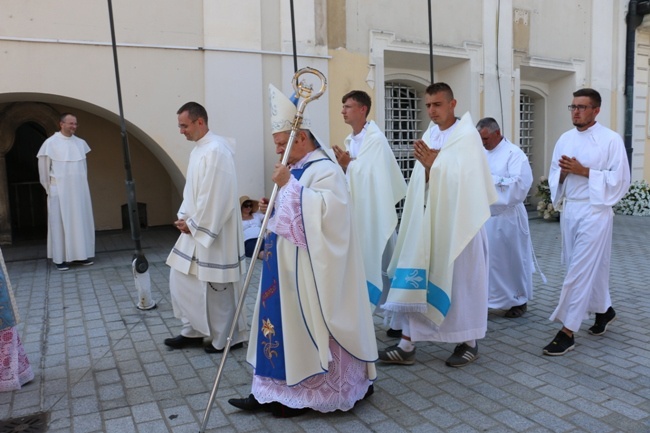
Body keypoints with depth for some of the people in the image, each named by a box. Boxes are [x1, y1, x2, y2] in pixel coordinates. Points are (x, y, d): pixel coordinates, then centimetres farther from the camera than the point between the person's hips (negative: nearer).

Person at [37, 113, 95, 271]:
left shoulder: (81, 143, 6)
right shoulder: (51, 143, -7)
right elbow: (44, 166, -2)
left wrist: (82, 183, 13)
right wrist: (48, 187, 1)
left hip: (79, 190, 4)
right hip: (60, 190, -4)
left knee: (81, 221, 6)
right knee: (61, 222, 0)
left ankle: (80, 254, 15)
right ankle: (60, 258, 5)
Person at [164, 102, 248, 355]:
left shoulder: (216, 150, -19)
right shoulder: (199, 149, 12)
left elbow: (214, 196, -23)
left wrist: (193, 224, -15)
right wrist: (185, 218, 5)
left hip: (213, 232, -10)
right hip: (196, 228, 10)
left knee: (217, 288, 2)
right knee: (181, 279, 16)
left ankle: (229, 338, 19)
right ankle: (193, 331, 29)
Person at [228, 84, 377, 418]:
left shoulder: (325, 171, -15)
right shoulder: (297, 170, 14)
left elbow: (321, 213, -30)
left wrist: (288, 186, -26)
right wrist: (273, 208, 5)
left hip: (309, 269, -10)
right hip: (287, 266, 10)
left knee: (307, 326, 1)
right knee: (284, 323, 12)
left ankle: (306, 395, 17)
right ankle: (276, 391, 22)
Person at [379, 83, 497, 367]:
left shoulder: (467, 136, -8)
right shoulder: (429, 136, 12)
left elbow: (466, 182, -17)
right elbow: (421, 183, 11)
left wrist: (433, 166, -23)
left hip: (456, 223, -6)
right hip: (427, 221, 6)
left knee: (459, 281, 5)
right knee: (416, 280, 4)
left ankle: (469, 342, 24)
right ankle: (407, 344, 12)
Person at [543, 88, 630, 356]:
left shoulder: (611, 140, -7)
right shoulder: (565, 139, 10)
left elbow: (620, 179, -11)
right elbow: (554, 176, 12)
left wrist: (583, 171, -17)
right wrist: (564, 172, -10)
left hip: (595, 211, -6)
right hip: (569, 210, 6)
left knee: (580, 271, -7)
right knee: (591, 267, 18)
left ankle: (567, 332, -2)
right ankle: (604, 310, 40)